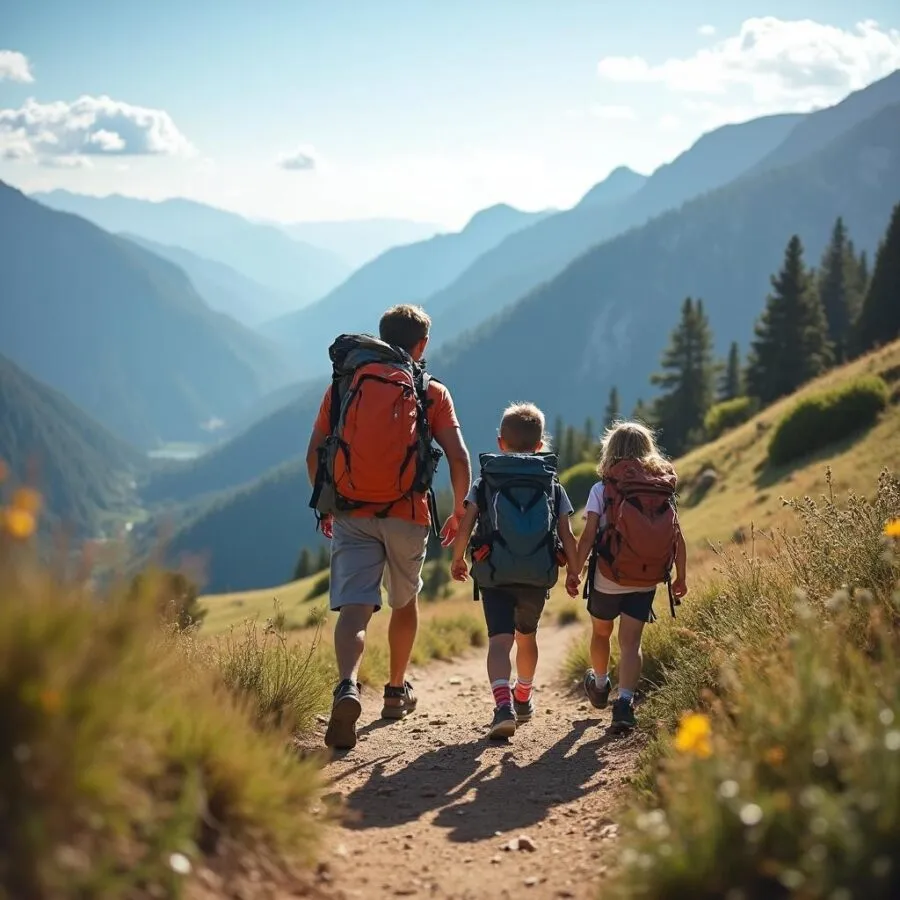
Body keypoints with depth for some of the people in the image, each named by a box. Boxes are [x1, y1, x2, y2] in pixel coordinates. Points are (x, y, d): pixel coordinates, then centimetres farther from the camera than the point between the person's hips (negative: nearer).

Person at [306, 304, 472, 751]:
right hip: (408, 515, 0)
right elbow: (459, 458, -5)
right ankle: (396, 691, 35)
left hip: (352, 513, 0)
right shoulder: (433, 393, 3)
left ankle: (347, 688, -36)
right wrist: (459, 512, 9)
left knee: (354, 608, -11)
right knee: (405, 602, 23)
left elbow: (314, 453, 6)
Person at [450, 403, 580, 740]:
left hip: (494, 575, -2)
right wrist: (574, 572, 16)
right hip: (539, 576, 2)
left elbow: (465, 526, -3)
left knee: (499, 640, -9)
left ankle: (503, 705, -32)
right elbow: (567, 536, 4)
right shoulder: (552, 485, 10)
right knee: (526, 636, 24)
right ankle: (523, 700, 43)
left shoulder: (485, 481, 6)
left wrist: (457, 559, 12)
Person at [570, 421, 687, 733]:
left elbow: (588, 537, -12)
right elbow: (678, 538, 0)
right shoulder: (664, 490, 2)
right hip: (646, 582, 2)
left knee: (601, 632, 22)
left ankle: (600, 686, 44)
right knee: (630, 642, 3)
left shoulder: (603, 489, -7)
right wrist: (681, 578, 9)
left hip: (608, 578, -2)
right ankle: (624, 701, -17)